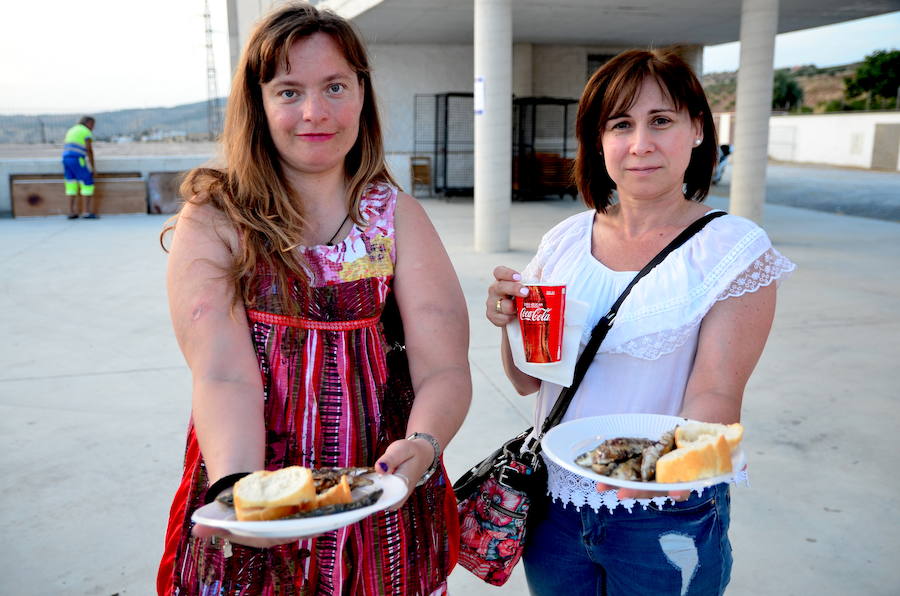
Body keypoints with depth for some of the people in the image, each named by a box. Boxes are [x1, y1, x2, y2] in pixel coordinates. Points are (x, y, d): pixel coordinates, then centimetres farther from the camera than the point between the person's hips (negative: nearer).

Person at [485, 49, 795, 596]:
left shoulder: (735, 250, -10)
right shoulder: (566, 241, -1)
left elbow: (716, 393, -15)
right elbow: (528, 380, 5)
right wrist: (511, 322, -15)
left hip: (667, 517, -3)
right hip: (555, 503, 4)